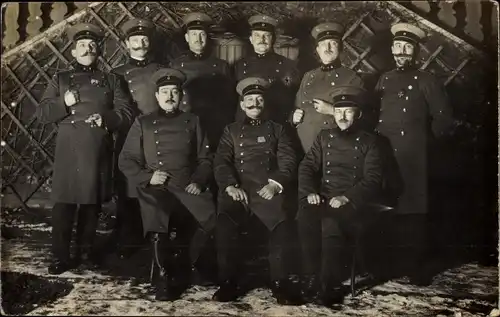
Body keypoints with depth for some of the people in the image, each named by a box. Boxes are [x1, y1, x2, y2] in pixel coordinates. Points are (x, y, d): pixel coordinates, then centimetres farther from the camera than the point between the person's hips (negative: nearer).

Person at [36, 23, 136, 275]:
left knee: (92, 202, 8)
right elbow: (42, 114, 7)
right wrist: (64, 103, -10)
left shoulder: (111, 80, 13)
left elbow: (127, 112, 5)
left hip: (98, 150, 1)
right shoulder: (60, 79, 14)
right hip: (68, 149, -1)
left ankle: (86, 250, 22)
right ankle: (60, 256, 5)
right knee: (64, 202, -4)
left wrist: (106, 118, -13)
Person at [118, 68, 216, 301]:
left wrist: (198, 181, -3)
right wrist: (148, 176, -6)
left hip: (186, 189, 2)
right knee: (160, 219, -33)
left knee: (209, 214, -27)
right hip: (155, 190, -2)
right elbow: (126, 161, 11)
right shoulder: (143, 123, 14)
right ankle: (163, 279, -12)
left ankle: (179, 272, -5)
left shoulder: (192, 122, 18)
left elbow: (205, 159, 16)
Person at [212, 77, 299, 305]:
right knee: (224, 225, -30)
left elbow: (288, 162, 12)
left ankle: (279, 283, -18)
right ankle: (228, 283, -17)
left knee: (282, 225, -31)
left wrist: (276, 184, -8)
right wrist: (230, 186, -8)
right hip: (238, 190, 1)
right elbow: (221, 162, 12)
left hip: (267, 190, 0)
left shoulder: (276, 129, 25)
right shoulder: (231, 130, 26)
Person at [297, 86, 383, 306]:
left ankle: (331, 285, -22)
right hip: (323, 200, 3)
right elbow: (307, 167, 11)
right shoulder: (324, 137, 19)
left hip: (352, 204, -2)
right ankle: (311, 279, -22)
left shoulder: (368, 142, 8)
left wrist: (346, 198, -18)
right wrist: (310, 192, -10)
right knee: (304, 216, -33)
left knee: (330, 222, -36)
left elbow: (373, 180, -2)